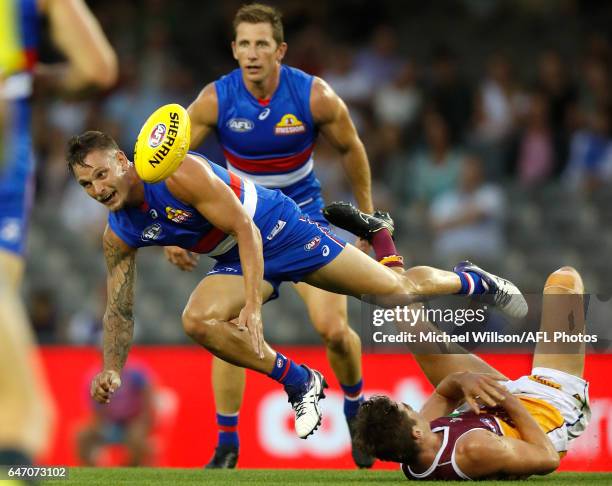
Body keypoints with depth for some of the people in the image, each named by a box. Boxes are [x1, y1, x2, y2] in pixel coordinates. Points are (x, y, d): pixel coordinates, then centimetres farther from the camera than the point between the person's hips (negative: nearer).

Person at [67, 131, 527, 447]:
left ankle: (473, 281, 31)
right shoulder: (118, 236, -8)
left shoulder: (178, 173, -29)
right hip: (237, 259, 6)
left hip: (278, 228, -6)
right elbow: (120, 310, 2)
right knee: (198, 321, -22)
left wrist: (253, 306, -32)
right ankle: (299, 382, -6)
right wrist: (113, 369, -13)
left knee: (398, 289, -1)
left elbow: (245, 229, -27)